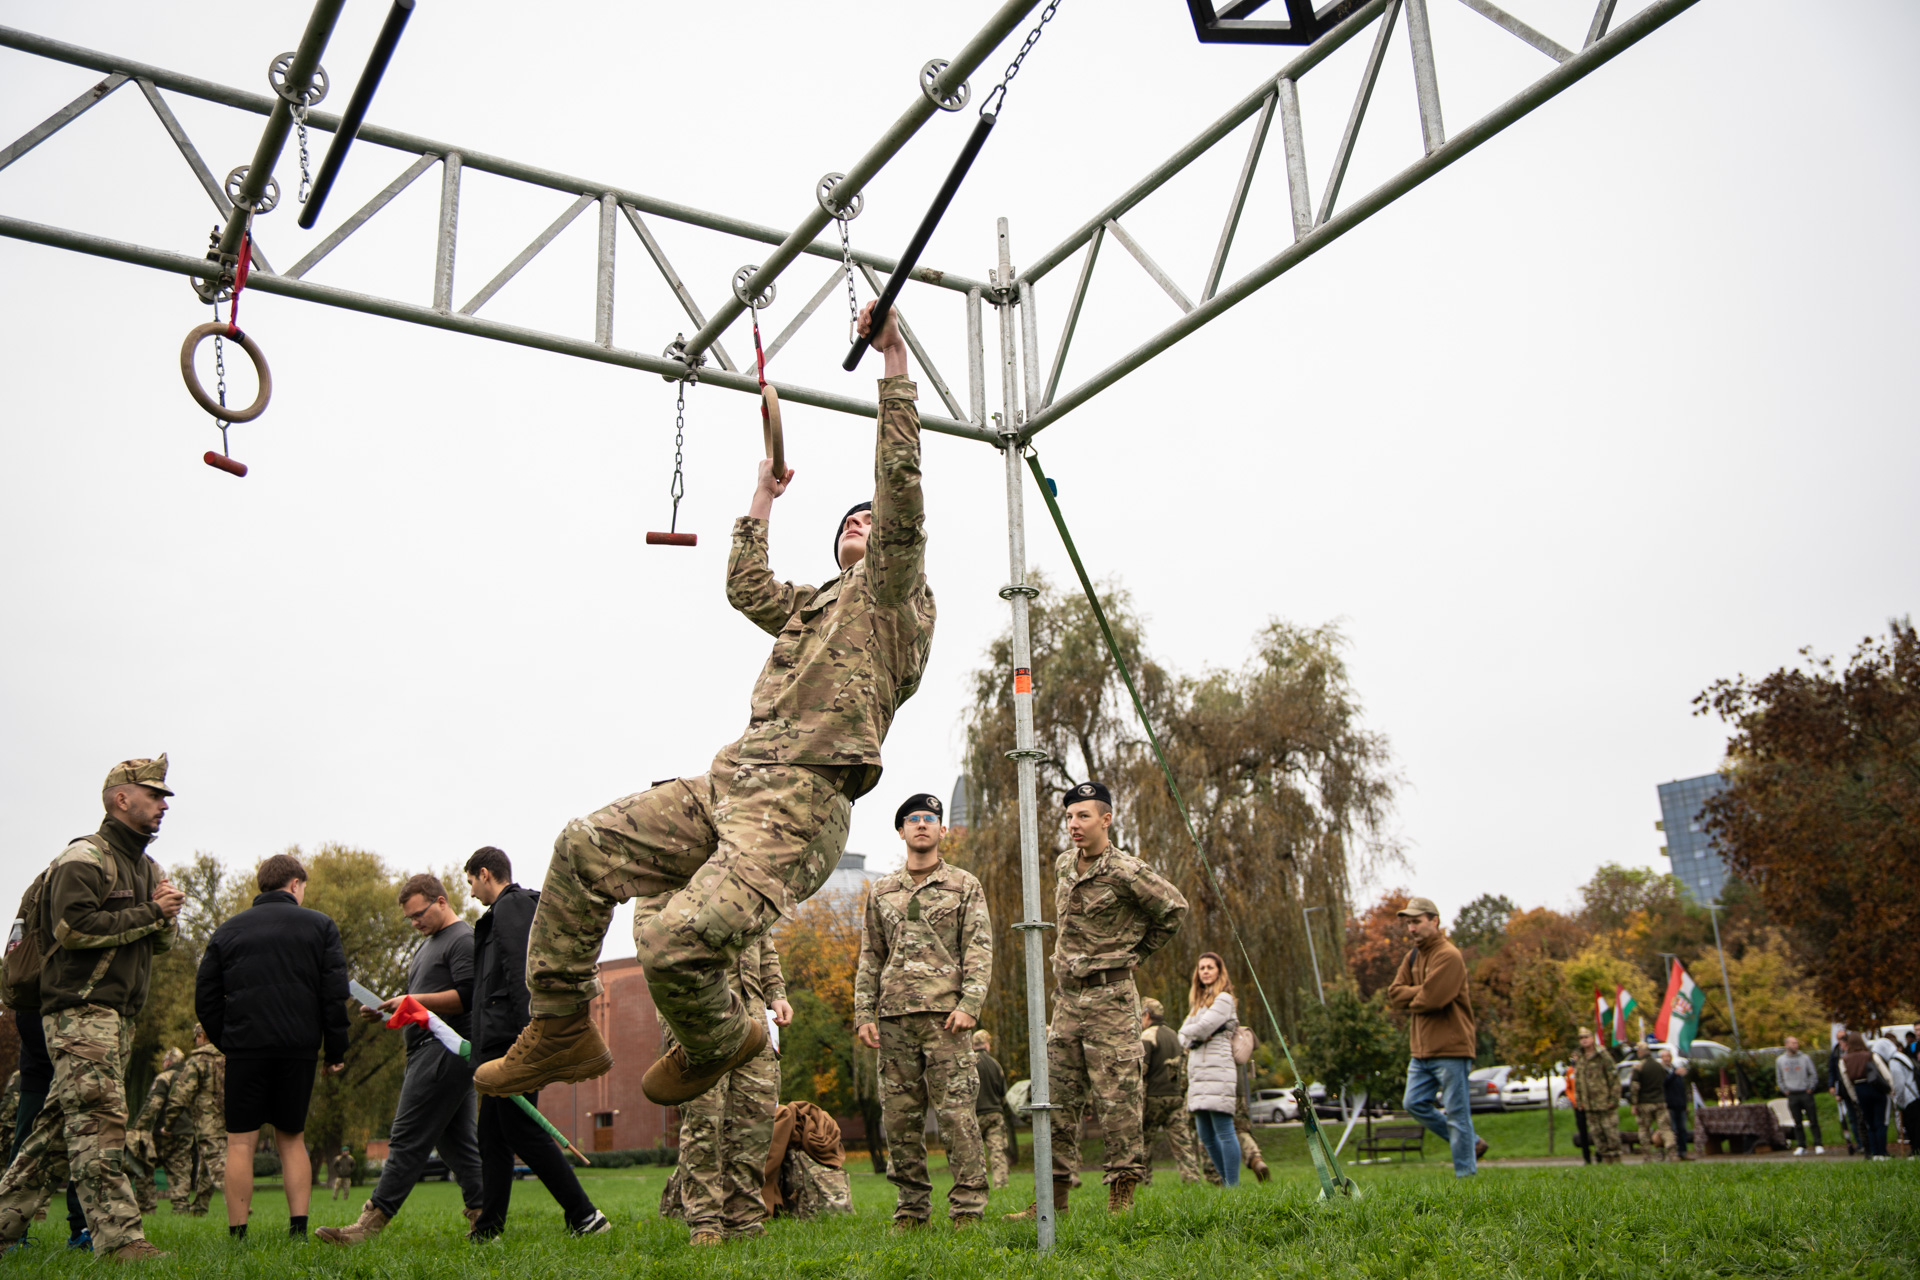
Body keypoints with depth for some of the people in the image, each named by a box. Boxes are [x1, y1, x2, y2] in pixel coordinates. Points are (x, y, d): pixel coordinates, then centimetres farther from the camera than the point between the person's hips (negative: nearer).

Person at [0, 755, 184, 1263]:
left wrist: (167, 914, -3)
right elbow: (74, 926, -21)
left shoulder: (146, 867, 21)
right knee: (100, 1118, -14)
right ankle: (118, 1236, -18)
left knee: (62, 1122, 11)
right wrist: (149, 913, -15)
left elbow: (163, 941, 20)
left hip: (118, 1012, 9)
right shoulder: (84, 858, -8)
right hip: (80, 1009, -9)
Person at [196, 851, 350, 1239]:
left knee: (241, 1142, 3)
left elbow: (206, 997, 10)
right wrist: (336, 1050, 6)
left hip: (244, 1047, 0)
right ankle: (299, 1229, 3)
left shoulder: (228, 929, 12)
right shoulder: (320, 925, 7)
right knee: (292, 1139, 10)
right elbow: (335, 993, 1)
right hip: (299, 1047, 0)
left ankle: (237, 1235, -1)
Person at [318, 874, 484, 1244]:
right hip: (428, 1051, 10)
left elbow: (467, 997, -18)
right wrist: (386, 1013, 8)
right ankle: (483, 1218, 9)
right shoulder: (427, 947, 25)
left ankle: (371, 1222, -11)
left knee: (408, 1139, -11)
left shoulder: (464, 939, -7)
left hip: (444, 1049, -10)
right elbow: (421, 1008, 26)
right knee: (456, 1140, 8)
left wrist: (414, 1000, -18)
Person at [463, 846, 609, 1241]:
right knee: (492, 1136, 11)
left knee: (523, 1131, -10)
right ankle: (488, 1228, 15)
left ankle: (584, 1216, -11)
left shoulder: (511, 906, -6)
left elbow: (522, 975, -18)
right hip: (501, 1045, 10)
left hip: (511, 1041, -10)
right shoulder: (516, 907, 25)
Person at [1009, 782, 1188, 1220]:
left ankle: (1122, 1193, 3)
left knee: (1116, 1095, -5)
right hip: (1066, 995, 7)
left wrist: (1137, 953, -1)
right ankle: (1053, 1195, 13)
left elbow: (1174, 908, -6)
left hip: (1109, 995, -7)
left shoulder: (1125, 871, -12)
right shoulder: (1063, 866, 11)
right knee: (1059, 1095, 7)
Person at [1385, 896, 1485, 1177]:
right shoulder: (1413, 957, 14)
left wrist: (1408, 999, -3)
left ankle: (1466, 1172, 6)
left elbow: (1431, 999, -23)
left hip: (1450, 1049, -9)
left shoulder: (1448, 956, -14)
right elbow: (1394, 994, 6)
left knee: (1456, 1113, -3)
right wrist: (1420, 992, -10)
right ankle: (1471, 1143, 22)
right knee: (1415, 1104, 9)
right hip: (1422, 1050, 9)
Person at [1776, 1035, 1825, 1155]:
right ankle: (1801, 1146, 8)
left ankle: (1818, 1145, 3)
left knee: (1813, 1121, -2)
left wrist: (1810, 1089, -3)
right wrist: (1785, 1090, 4)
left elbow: (1814, 1074, 4)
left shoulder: (1805, 1058, 1)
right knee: (1797, 1123, 4)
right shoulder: (1780, 1060, 7)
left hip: (1806, 1093, -1)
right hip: (1792, 1095, 2)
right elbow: (1779, 1079, 15)